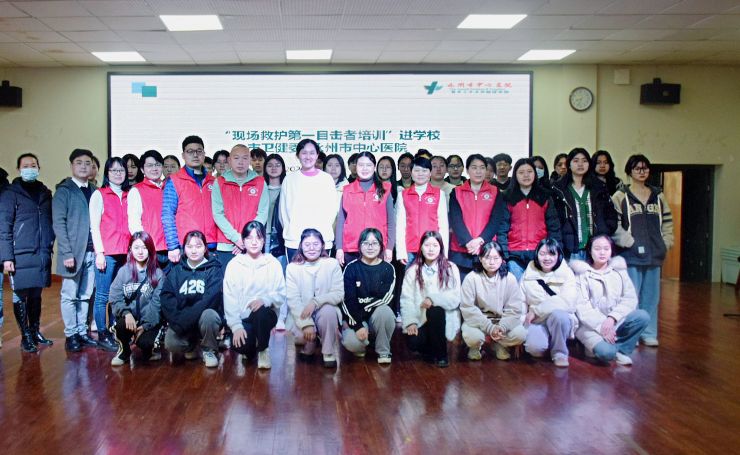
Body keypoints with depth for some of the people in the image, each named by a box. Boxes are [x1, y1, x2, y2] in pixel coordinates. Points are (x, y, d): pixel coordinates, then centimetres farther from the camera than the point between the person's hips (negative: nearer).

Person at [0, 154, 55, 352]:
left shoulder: (45, 193, 14)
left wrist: (50, 246, 9)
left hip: (42, 254, 4)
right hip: (21, 255, -4)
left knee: (36, 295, 12)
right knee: (21, 296, 1)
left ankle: (35, 332, 23)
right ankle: (26, 336, 10)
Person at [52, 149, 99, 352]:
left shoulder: (94, 191, 12)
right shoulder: (63, 191, 0)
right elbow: (58, 223, -6)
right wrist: (67, 253, -13)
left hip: (91, 252, 4)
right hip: (73, 252, -4)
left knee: (85, 295, 8)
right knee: (70, 295, 2)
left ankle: (82, 332, 15)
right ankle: (71, 335, 9)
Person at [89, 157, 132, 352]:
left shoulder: (129, 195, 15)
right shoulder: (99, 195, 2)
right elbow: (94, 226, -3)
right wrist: (99, 253, -10)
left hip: (125, 252, 4)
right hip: (106, 252, -4)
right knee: (103, 296, -1)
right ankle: (102, 336, 5)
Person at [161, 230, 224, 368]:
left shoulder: (214, 270, -1)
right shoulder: (176, 271, 9)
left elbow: (210, 298, -16)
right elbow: (166, 297, -4)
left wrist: (186, 318, -25)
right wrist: (176, 319, -22)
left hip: (205, 314, -2)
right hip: (181, 320, 2)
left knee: (208, 315, -36)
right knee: (171, 344, -25)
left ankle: (209, 350, -6)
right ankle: (191, 346, 11)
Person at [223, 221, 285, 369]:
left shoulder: (273, 264, 1)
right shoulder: (234, 264, 0)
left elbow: (281, 294, -4)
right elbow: (230, 298, -5)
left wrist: (265, 299, -26)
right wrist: (236, 326, -15)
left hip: (266, 314, 0)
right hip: (241, 317, 0)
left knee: (260, 312, -36)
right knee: (241, 345, -30)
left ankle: (263, 349, -7)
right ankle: (249, 348, 11)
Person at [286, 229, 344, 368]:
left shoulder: (332, 264, -4)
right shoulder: (292, 267, -4)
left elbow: (339, 294, -10)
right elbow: (293, 299, -10)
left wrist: (315, 302, -25)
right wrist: (306, 323, -23)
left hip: (325, 311, 0)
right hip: (301, 314, 0)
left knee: (328, 309, -34)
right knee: (300, 335, -29)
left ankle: (329, 353, -12)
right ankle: (309, 345, 11)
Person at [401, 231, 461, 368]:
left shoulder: (451, 269, -1)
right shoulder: (413, 271, 4)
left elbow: (455, 299, -10)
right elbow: (406, 299, -4)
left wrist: (433, 299, -26)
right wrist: (410, 322, -18)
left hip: (443, 318, -1)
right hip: (420, 319, 1)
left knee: (435, 310, -33)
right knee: (413, 342, -26)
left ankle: (441, 354, -11)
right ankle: (430, 350, 13)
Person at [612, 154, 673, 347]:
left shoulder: (658, 196, 13)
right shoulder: (620, 196, -3)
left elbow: (667, 221, 17)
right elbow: (613, 224, -9)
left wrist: (665, 243, 7)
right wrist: (630, 243, -14)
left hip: (654, 254, 5)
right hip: (631, 255, -5)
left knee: (651, 296, 10)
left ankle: (649, 334, 20)